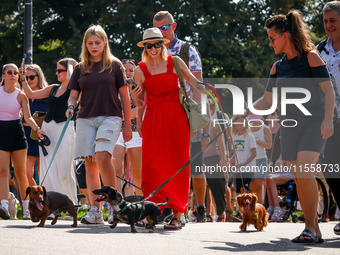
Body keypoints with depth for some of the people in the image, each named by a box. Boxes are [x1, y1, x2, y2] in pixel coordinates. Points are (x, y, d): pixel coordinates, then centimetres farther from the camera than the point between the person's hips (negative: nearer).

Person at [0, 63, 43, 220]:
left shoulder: (20, 95, 0)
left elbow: (27, 118, -7)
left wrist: (37, 129, -23)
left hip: (16, 132, 0)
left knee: (21, 172, 3)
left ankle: (26, 208, 11)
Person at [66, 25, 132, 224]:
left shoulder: (114, 65, 6)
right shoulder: (81, 68, 14)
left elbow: (125, 96, 7)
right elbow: (74, 95, 16)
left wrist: (128, 126, 4)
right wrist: (71, 107, -8)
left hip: (110, 117, -4)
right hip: (85, 118, 4)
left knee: (102, 156, -23)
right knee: (90, 163, -1)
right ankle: (96, 210, 0)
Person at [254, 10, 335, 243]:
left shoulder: (311, 57, -5)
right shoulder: (278, 67, 12)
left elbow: (328, 90, -11)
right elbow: (267, 101, 17)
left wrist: (328, 119, -23)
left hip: (313, 122, -6)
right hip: (290, 125, 6)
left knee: (304, 172, -21)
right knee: (299, 179, 1)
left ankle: (310, 228, -16)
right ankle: (315, 231, 8)